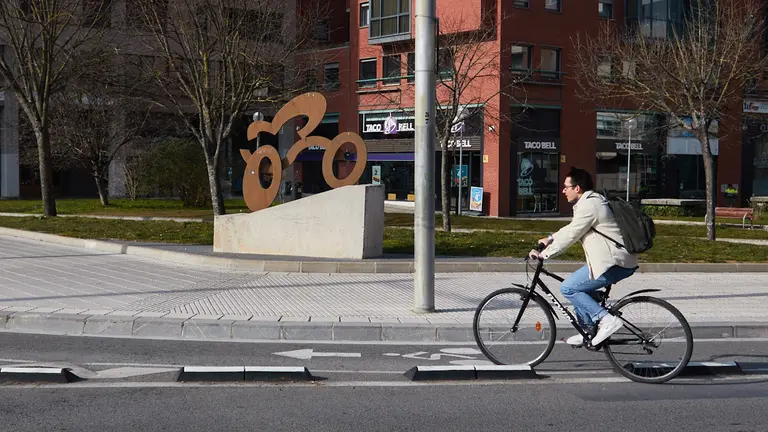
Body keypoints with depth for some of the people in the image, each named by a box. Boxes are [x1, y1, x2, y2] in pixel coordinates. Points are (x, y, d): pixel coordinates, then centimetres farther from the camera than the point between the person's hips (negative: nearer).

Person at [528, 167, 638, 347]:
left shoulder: (589, 206, -16)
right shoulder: (591, 201, 17)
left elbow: (570, 236, -16)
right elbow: (571, 229, 28)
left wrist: (542, 254, -9)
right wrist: (550, 239, 23)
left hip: (615, 263, -11)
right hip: (621, 259, 11)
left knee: (568, 288, -9)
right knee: (580, 288, 21)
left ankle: (606, 320, -12)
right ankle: (588, 332, 23)